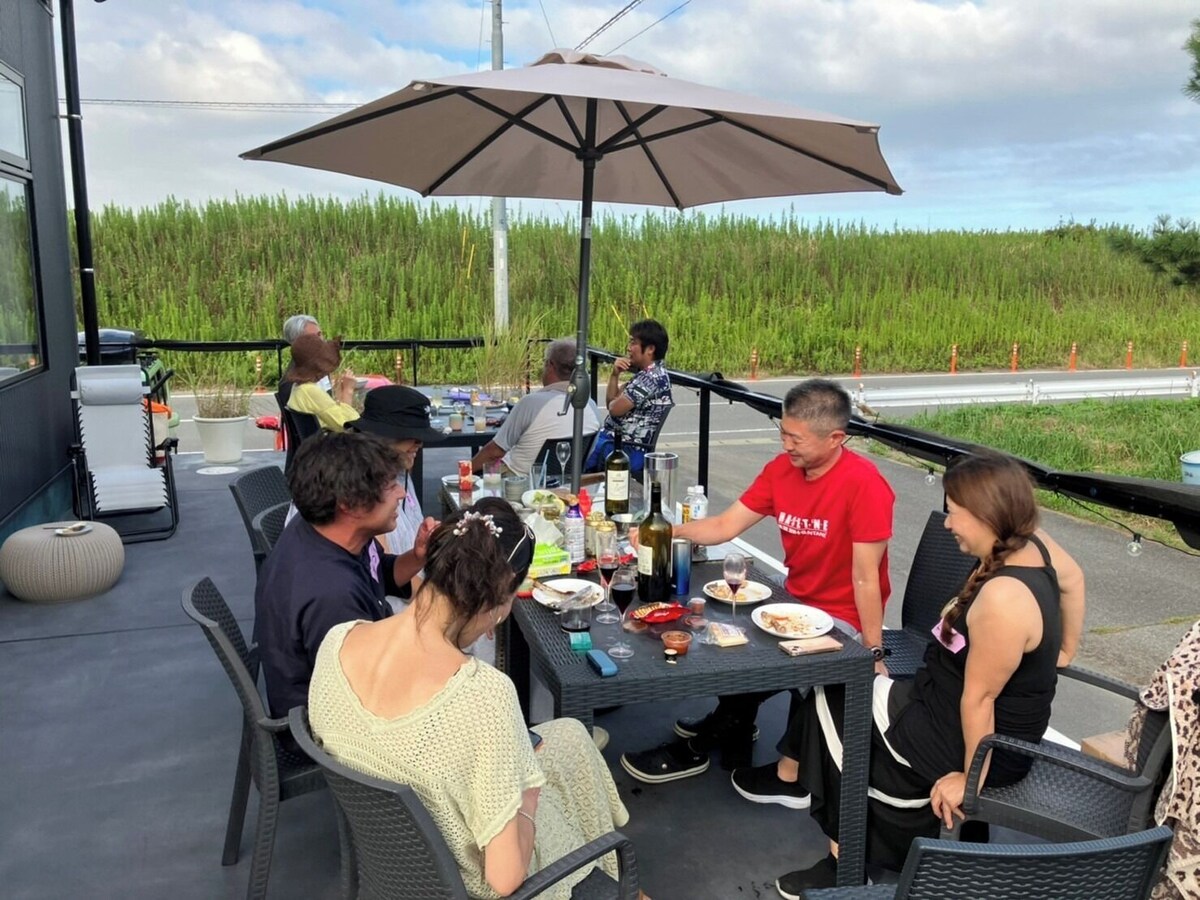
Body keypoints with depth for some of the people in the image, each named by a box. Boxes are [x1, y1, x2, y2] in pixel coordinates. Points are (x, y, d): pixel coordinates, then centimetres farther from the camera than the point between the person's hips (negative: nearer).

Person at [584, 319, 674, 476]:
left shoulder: (651, 378, -20)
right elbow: (610, 402, 13)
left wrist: (616, 399, 2)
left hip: (626, 452, -10)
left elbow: (615, 409, -21)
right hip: (616, 440, 10)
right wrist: (615, 375, -2)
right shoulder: (646, 374, 12)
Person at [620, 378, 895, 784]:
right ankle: (732, 722, 26)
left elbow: (865, 577, -22)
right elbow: (724, 526, -3)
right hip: (794, 602, 7)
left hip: (841, 620, -7)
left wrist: (874, 653, -18)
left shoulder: (864, 484, -24)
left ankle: (696, 748, 8)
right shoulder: (781, 468, -3)